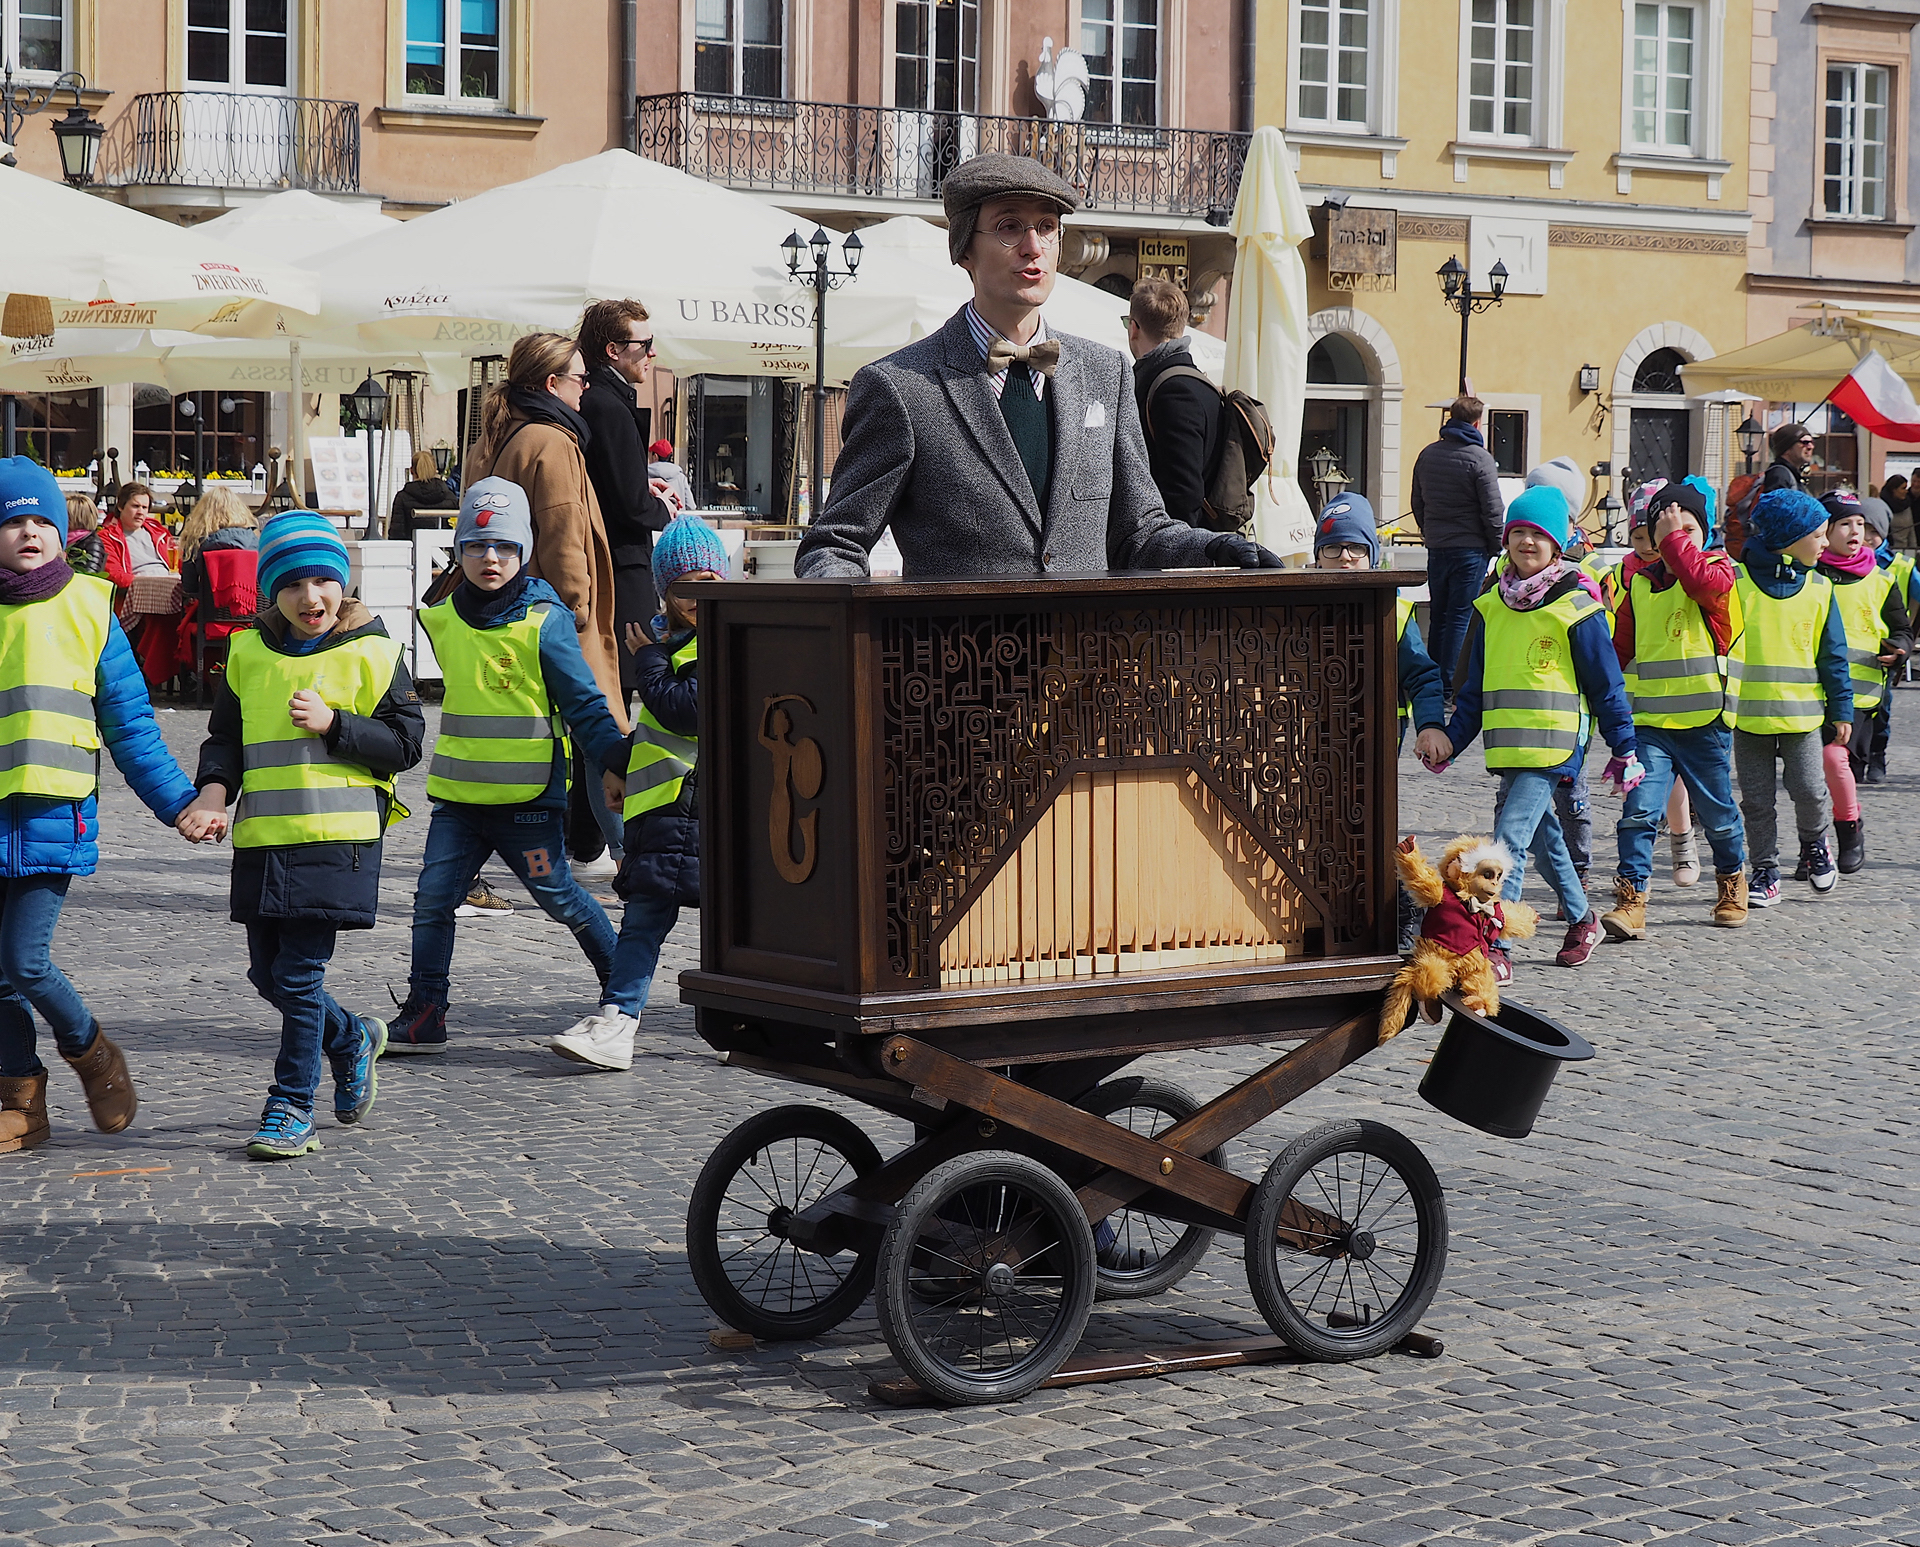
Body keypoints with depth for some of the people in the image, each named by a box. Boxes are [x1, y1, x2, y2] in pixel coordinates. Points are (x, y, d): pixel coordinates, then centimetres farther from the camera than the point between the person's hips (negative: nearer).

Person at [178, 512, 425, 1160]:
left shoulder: (370, 654, -2)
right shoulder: (248, 653, 9)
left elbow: (405, 743, -3)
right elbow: (225, 736, 13)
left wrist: (332, 723, -15)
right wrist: (214, 790, -5)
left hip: (337, 836, -5)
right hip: (262, 839, 5)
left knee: (298, 974, -7)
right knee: (268, 973, 12)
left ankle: (291, 1108, 3)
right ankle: (351, 1040, 38)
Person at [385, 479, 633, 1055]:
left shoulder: (544, 622, -9)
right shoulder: (442, 619, 7)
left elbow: (583, 703, -7)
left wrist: (621, 759, -17)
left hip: (528, 794, -5)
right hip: (458, 792, 5)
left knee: (557, 894, 3)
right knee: (433, 899, -1)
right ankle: (424, 1016, 7)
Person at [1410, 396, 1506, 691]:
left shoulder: (1427, 455, 8)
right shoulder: (1480, 459, -11)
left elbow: (1417, 503, 15)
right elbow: (1493, 509, -11)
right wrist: (1496, 545, 1)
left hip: (1436, 548, 6)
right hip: (1470, 548, -6)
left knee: (1438, 617, 13)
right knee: (1460, 617, -3)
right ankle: (1449, 684, -6)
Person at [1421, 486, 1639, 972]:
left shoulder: (1576, 609, -5)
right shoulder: (1492, 607, 10)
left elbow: (1606, 686, -1)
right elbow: (1474, 687, 17)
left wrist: (1623, 748, -1)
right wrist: (1452, 739, 10)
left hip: (1553, 746, -6)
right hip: (1506, 748, 6)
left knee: (1510, 838, -16)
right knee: (1543, 838, 18)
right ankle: (1582, 919, 37)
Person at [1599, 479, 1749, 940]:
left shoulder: (1716, 568, 0)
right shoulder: (1639, 582, 11)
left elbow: (1702, 582, -27)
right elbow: (1622, 647, 19)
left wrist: (1674, 539, -18)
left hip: (1703, 718, -2)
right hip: (1649, 719, 2)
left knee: (1718, 811, 12)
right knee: (1640, 808, -13)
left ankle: (1731, 884, 36)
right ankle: (1631, 903, -17)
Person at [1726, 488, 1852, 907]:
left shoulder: (1818, 587, 5)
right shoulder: (1736, 581, -4)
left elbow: (1833, 654, 9)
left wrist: (1841, 710, 7)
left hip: (1802, 711, 1)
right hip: (1749, 712, -1)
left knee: (1809, 790, -6)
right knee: (1757, 800, 4)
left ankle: (1814, 843, 23)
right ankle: (1765, 873, 15)